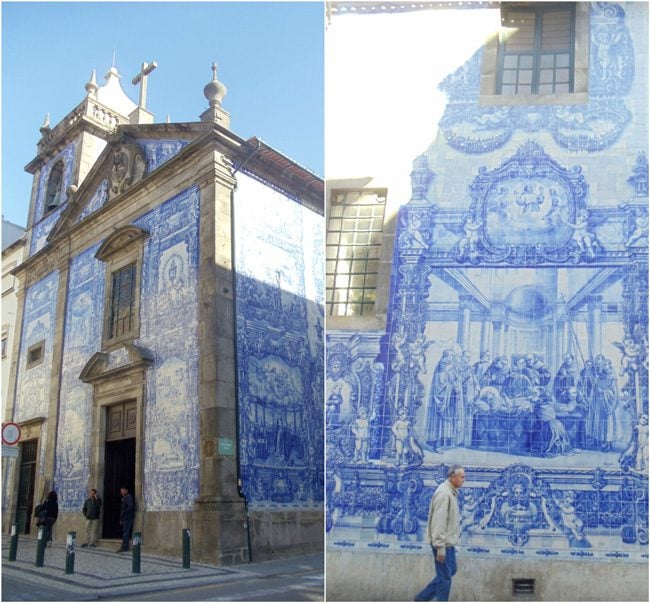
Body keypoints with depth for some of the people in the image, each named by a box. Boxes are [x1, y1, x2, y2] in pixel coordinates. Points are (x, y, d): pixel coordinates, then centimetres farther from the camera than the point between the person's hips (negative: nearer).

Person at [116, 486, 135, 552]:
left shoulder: (129, 497, -9)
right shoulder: (124, 498, 21)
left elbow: (131, 507, -20)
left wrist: (124, 512, -18)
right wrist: (121, 519, 19)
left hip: (128, 518, -9)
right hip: (125, 518, 9)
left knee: (125, 532, -10)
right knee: (125, 532, 9)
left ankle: (124, 547, -11)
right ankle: (125, 547, 10)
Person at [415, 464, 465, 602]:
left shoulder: (452, 492, 10)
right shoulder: (444, 493, -22)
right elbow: (439, 522, -25)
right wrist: (440, 547, -25)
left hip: (448, 541, 10)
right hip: (443, 543, -10)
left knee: (450, 571, 20)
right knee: (445, 577, -1)